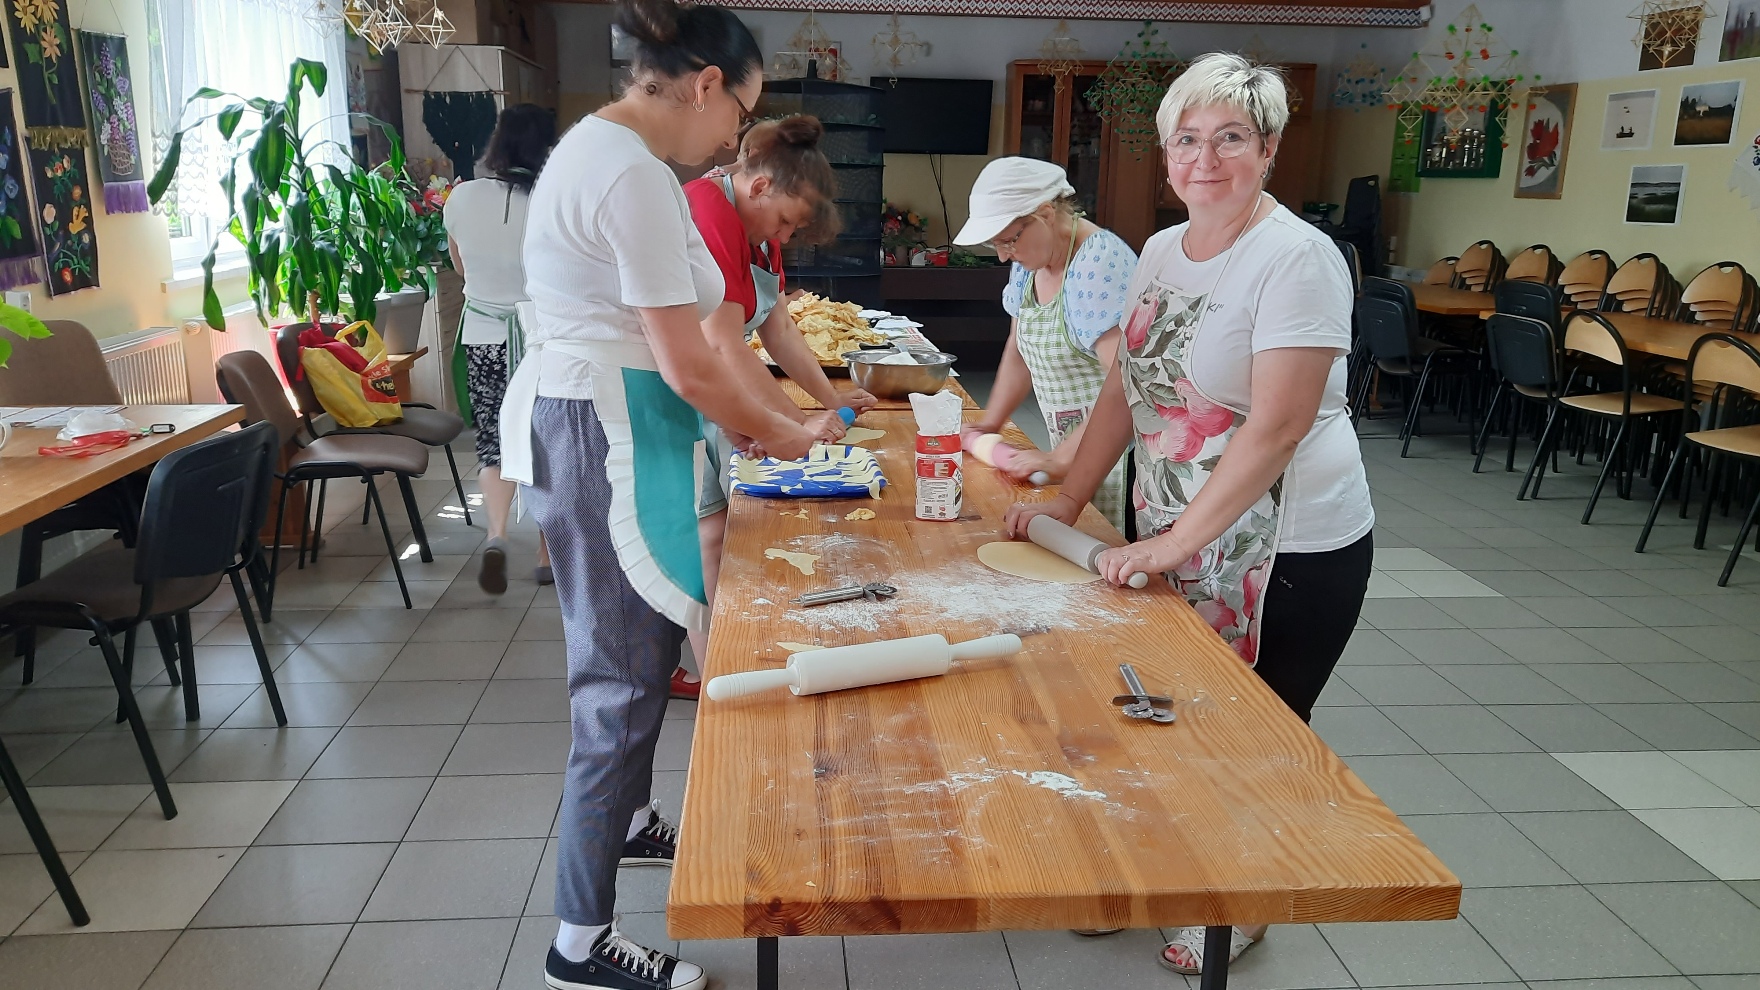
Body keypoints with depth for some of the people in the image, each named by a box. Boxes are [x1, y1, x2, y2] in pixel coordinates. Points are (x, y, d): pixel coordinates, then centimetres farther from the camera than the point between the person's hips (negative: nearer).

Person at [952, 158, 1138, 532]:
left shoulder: (1099, 262, -21)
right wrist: (990, 423, 11)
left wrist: (1060, 459, -26)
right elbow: (1020, 348, 19)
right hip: (1071, 452, 8)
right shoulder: (1031, 259, 6)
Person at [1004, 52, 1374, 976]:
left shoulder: (1297, 259, -17)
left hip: (1286, 551, -6)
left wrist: (1175, 542, -23)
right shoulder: (1161, 252, 6)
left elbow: (1278, 426, -23)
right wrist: (1068, 499, 5)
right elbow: (1125, 387, 11)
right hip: (1172, 536, 6)